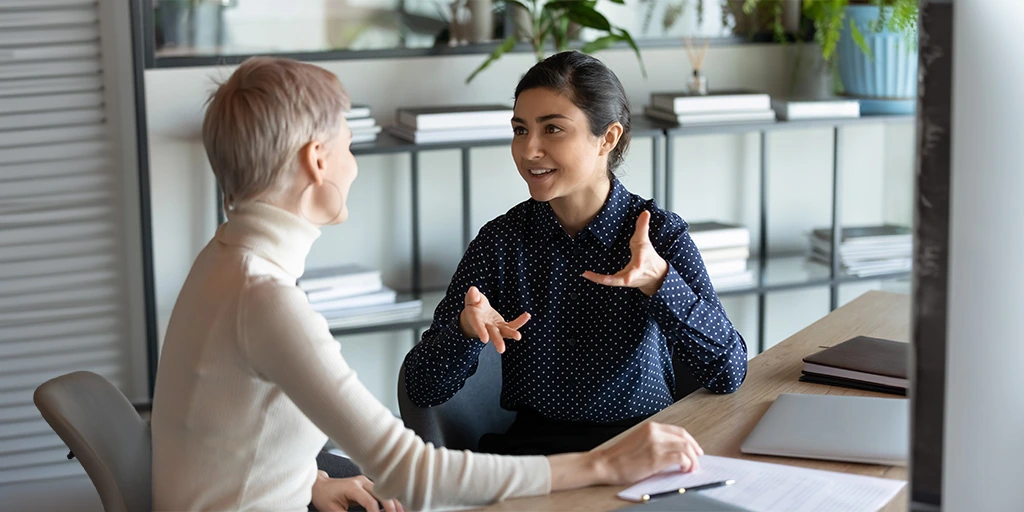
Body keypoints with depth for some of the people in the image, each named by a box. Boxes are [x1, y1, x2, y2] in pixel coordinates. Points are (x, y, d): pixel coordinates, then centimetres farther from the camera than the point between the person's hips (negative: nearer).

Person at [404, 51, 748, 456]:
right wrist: (467, 330, -24)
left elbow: (728, 374, -13)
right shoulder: (501, 239, 0)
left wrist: (656, 281, -27)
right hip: (533, 445, 1)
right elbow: (422, 390, -2)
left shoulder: (659, 234, -3)